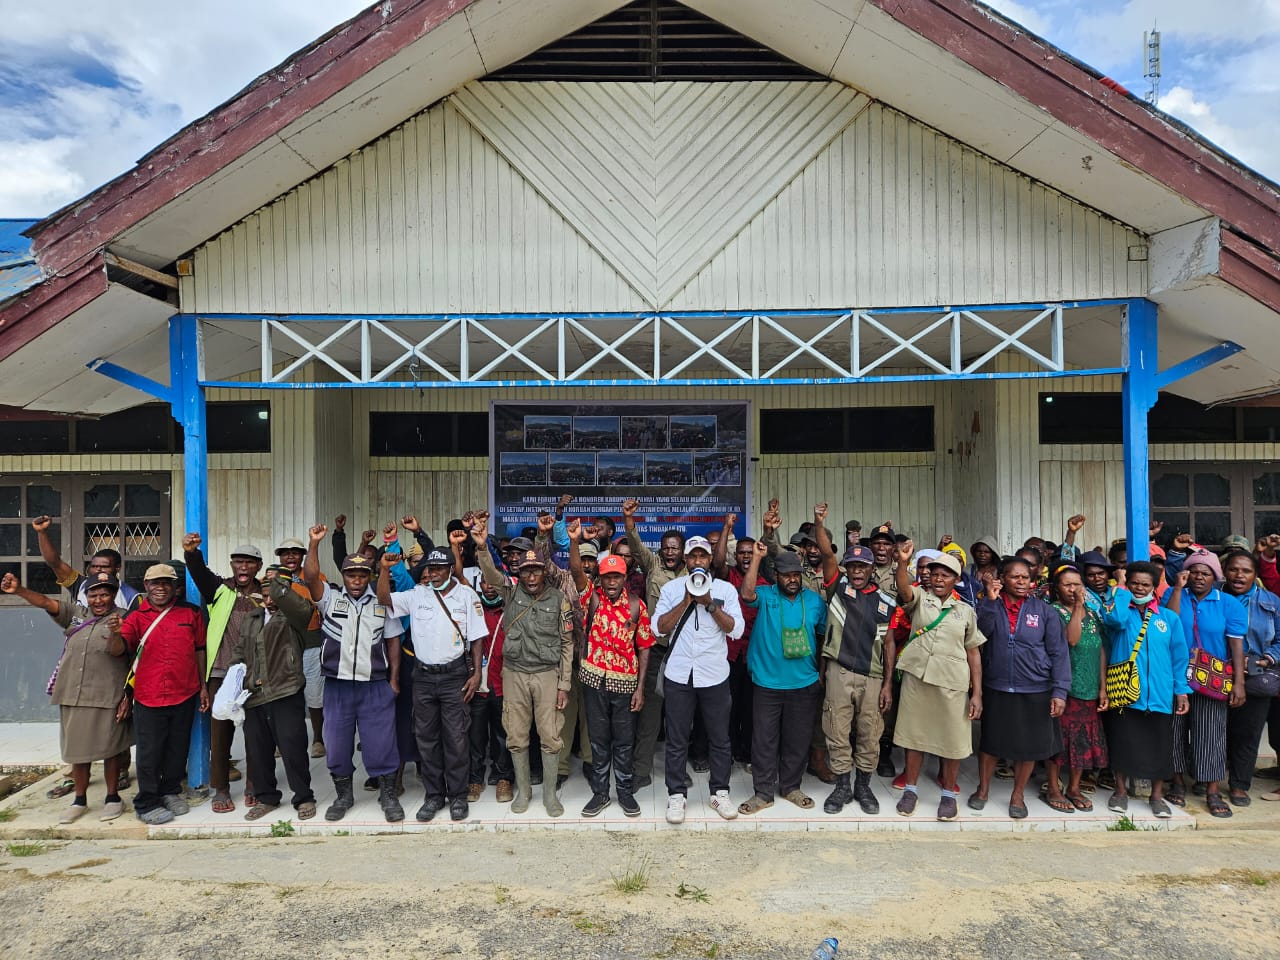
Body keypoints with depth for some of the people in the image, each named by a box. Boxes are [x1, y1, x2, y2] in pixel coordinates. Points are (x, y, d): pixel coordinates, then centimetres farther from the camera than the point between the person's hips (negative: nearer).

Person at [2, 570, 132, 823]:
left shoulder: (122, 620, -6)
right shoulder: (75, 613, 9)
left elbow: (118, 651, -20)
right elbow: (45, 602, -3)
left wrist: (115, 634, -43)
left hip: (106, 697, -5)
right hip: (72, 695, 5)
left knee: (109, 748, 5)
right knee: (78, 749, 14)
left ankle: (112, 797, 19)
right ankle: (80, 800, 27)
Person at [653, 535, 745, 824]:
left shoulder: (725, 589, 3)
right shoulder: (671, 588, 4)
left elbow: (736, 629, -6)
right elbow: (660, 627, -5)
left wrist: (709, 603, -15)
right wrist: (686, 600, -13)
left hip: (715, 675, 0)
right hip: (679, 674, 0)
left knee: (719, 738, 9)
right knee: (677, 740, 7)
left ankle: (720, 792, 25)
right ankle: (676, 794, 20)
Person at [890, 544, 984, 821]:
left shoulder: (966, 610, 7)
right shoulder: (919, 598, 4)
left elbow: (973, 652, 7)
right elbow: (904, 588, -20)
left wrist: (977, 693, 1)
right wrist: (903, 562, -40)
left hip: (953, 683, 1)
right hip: (917, 676, 0)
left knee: (953, 738, 7)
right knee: (914, 734, 9)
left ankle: (948, 793, 26)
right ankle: (910, 789, 24)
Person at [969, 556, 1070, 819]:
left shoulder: (1044, 610, -2)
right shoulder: (990, 605, 1)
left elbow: (1059, 653, -3)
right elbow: (979, 632, -15)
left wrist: (1059, 691, -9)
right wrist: (990, 600, -20)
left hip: (1035, 691, 0)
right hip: (995, 688, 1)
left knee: (1028, 745, 11)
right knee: (991, 740, 13)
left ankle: (1017, 795, 30)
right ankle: (982, 789, 31)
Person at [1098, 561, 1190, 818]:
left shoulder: (1169, 617, 7)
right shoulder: (1119, 610, 2)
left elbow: (1179, 657, 8)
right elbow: (1115, 618, -24)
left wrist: (1182, 690, 2)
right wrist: (1122, 591, -9)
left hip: (1159, 694, 2)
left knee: (1159, 745, 8)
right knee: (1122, 742, 6)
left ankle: (1157, 794, 25)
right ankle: (1121, 790, 23)